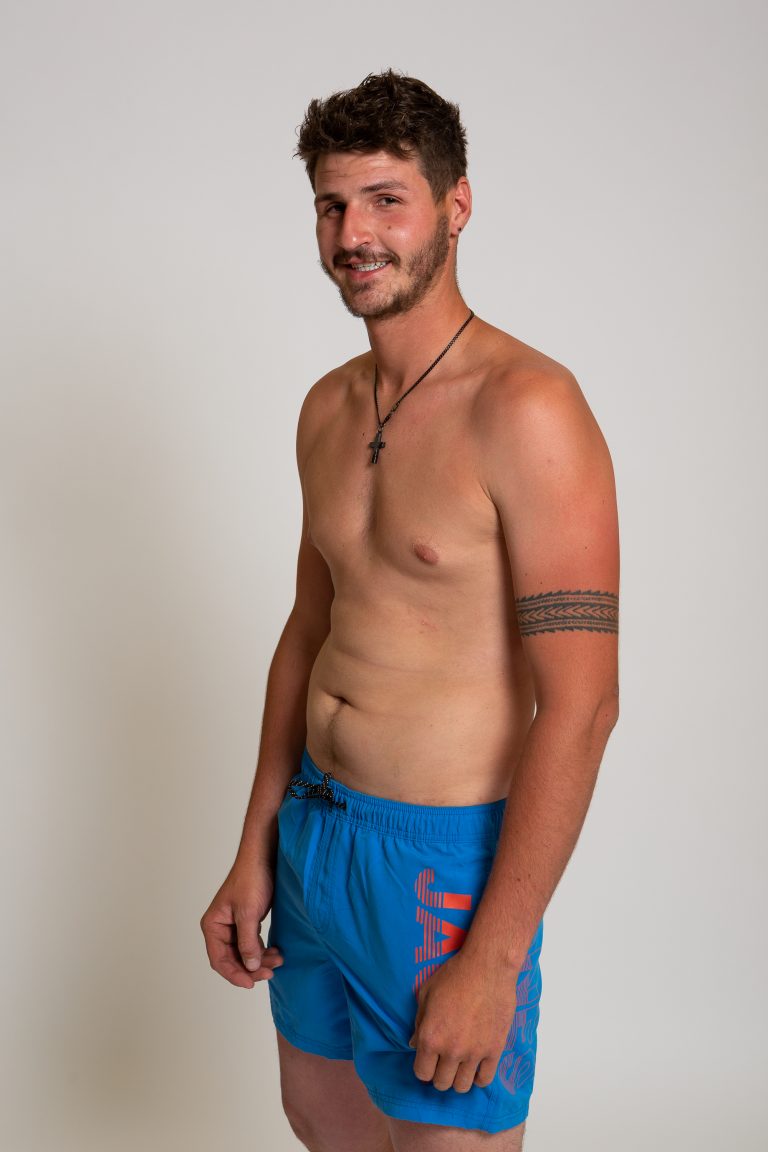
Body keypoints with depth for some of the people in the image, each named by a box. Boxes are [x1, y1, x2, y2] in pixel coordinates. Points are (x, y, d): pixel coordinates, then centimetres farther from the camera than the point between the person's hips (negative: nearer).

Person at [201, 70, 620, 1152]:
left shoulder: (526, 407, -19)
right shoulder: (327, 409, 6)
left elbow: (581, 705, -21)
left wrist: (494, 958, -20)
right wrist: (254, 852, 14)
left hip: (447, 859, -7)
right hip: (313, 829, 8)